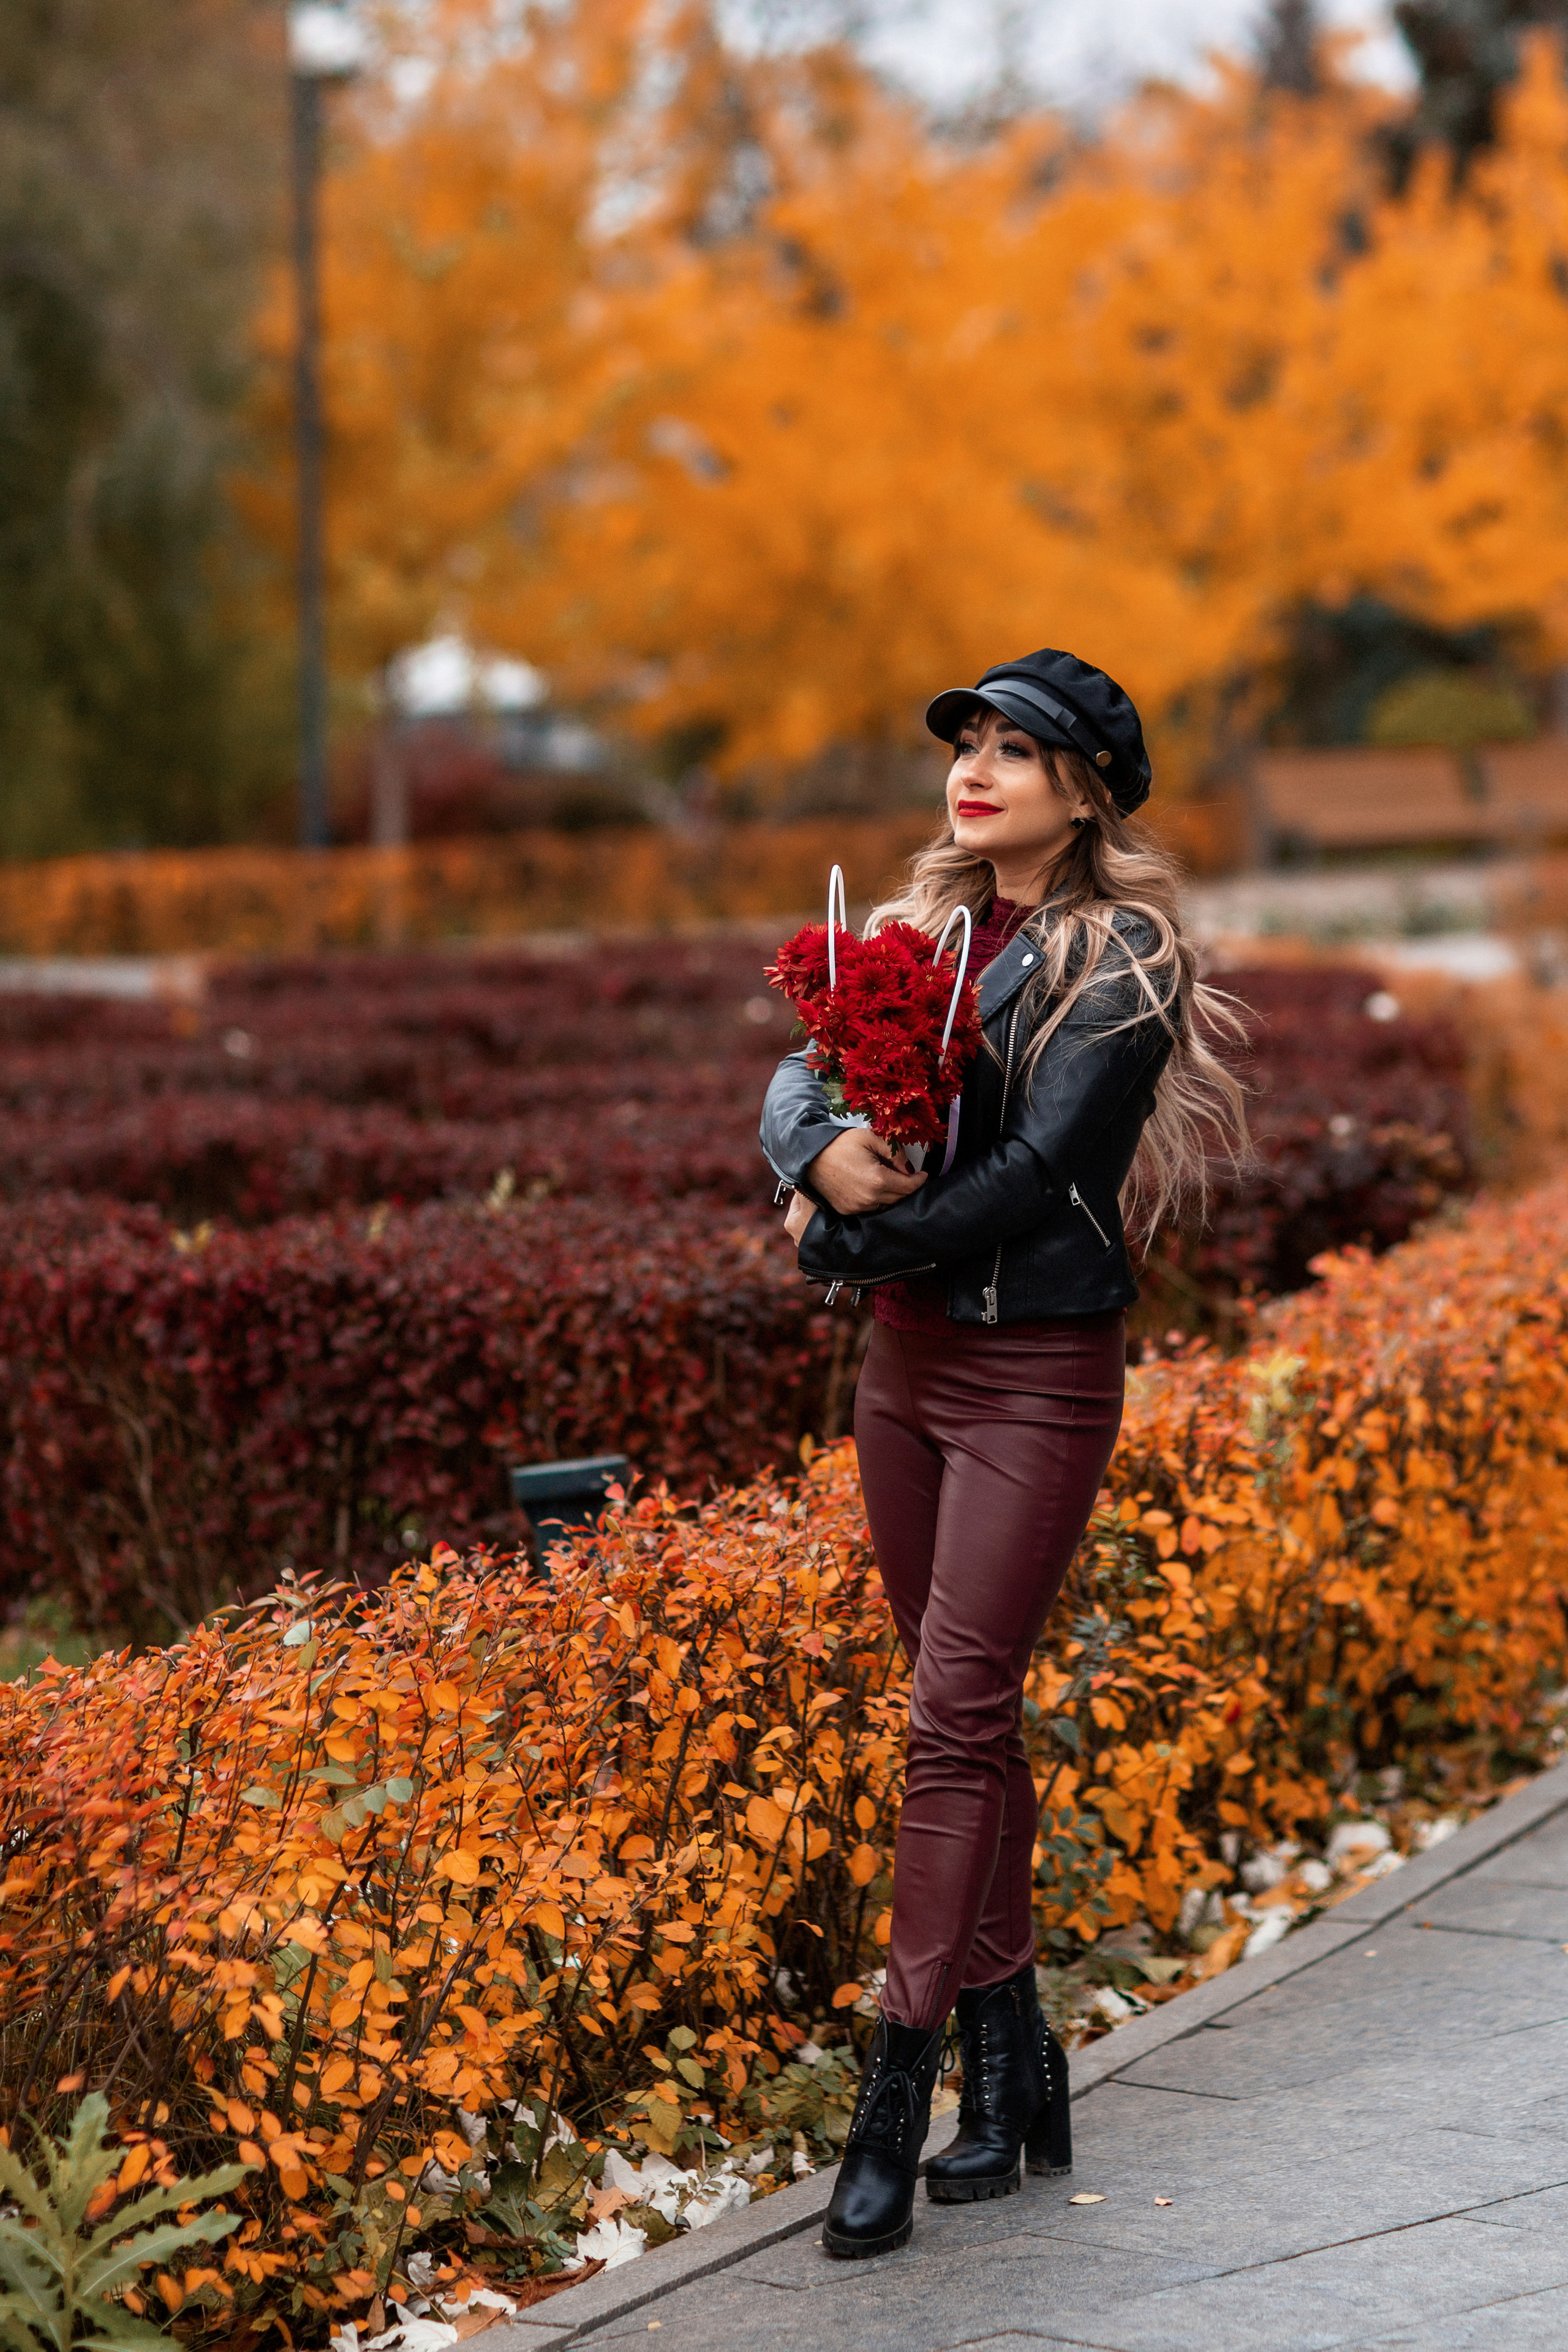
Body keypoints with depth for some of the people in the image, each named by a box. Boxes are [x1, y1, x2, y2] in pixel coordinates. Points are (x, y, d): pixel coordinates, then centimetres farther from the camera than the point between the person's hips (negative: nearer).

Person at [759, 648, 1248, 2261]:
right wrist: (820, 1155, -17)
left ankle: (891, 2109, -7)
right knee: (971, 1714, 11)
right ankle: (1012, 2066, 19)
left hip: (1039, 1372, -7)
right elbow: (796, 1082, 6)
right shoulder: (923, 931, 11)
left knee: (954, 1721, -9)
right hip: (906, 1358, 7)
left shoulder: (1119, 965, -11)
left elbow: (1036, 1175, -19)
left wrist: (840, 1244, -12)